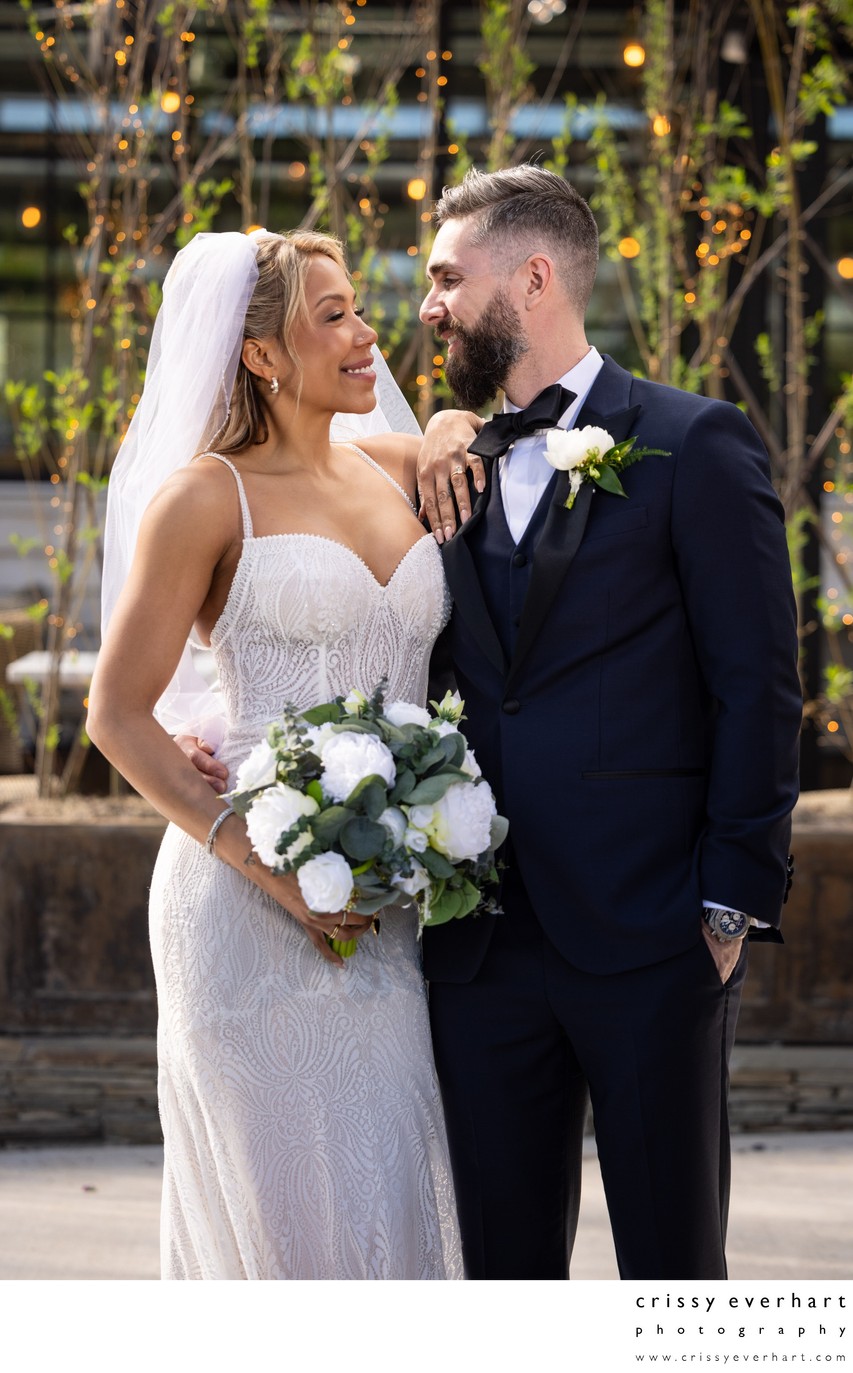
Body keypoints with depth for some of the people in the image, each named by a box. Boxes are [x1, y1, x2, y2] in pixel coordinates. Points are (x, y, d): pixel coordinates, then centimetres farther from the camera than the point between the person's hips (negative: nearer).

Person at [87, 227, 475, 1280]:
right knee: (289, 1211, 0)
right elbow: (118, 715, -6)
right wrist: (259, 860, -16)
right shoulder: (206, 497, -4)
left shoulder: (400, 474, 11)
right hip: (251, 905, -5)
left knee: (392, 1195, 6)